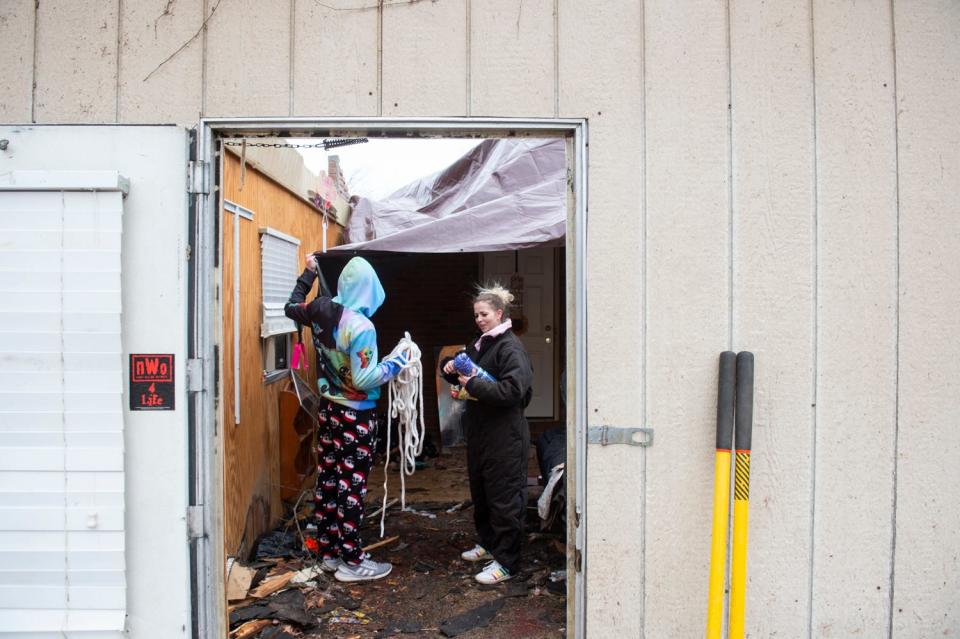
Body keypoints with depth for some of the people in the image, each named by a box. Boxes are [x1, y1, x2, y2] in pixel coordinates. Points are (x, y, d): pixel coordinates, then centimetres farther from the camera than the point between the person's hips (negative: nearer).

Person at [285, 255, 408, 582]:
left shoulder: (320, 311, -2)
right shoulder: (361, 327, -22)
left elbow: (291, 307, 21)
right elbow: (363, 380, -23)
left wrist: (308, 273, 30)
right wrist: (395, 363, -10)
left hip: (328, 409, 7)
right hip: (355, 416, -7)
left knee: (327, 481, 14)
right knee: (351, 486, 1)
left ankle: (329, 552, 28)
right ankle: (351, 562, 12)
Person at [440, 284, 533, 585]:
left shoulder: (510, 347, -15)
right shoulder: (478, 345, 12)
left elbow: (513, 390, -26)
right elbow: (464, 376, 24)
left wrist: (473, 385, -22)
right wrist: (450, 366, 2)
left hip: (505, 437, -9)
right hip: (479, 432, 9)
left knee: (504, 498, 0)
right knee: (480, 492, 20)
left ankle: (506, 562, 11)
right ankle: (487, 543, 38)